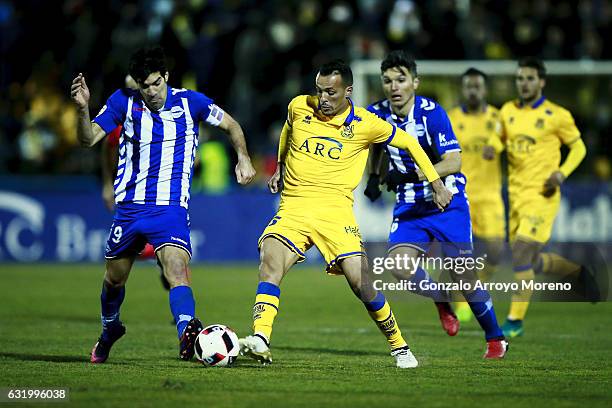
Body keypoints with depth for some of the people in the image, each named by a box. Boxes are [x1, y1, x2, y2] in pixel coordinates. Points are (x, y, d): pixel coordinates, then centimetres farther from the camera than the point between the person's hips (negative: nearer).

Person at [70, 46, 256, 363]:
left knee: (176, 268, -26)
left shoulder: (189, 102, -3)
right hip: (130, 206, 3)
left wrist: (243, 157, 0)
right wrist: (83, 109, -25)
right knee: (115, 278, 16)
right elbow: (88, 139, -7)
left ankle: (186, 332, -46)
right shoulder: (124, 102, -1)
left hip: (171, 207, -3)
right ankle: (109, 330, 44)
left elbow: (230, 125, 13)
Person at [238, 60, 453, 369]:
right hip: (292, 206, 2)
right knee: (270, 262, -26)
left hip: (335, 209, -2)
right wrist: (280, 168, 33)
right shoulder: (299, 107, 5)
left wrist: (437, 185, 12)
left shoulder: (364, 124, -2)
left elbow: (409, 143, 11)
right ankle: (260, 341, -38)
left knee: (361, 284, -10)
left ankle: (399, 346, 12)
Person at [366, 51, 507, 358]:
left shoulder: (432, 113, -18)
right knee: (400, 266, -19)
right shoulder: (377, 114, -4)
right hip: (409, 204, 4)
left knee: (463, 277, -4)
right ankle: (442, 302, 13)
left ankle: (495, 339, 18)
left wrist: (411, 176, -36)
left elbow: (453, 162, -24)